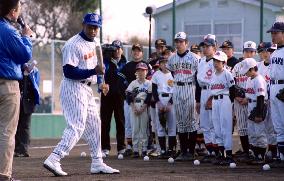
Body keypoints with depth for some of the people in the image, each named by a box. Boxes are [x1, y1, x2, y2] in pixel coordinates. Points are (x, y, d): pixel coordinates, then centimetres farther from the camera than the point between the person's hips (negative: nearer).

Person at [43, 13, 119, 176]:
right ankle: (53, 159, -22)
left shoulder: (95, 42, 10)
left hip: (87, 89, 10)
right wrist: (93, 71, -29)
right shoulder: (73, 45, -18)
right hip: (73, 88, -10)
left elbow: (98, 61, 26)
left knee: (94, 124, 14)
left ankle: (97, 163, 22)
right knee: (77, 127, -17)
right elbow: (69, 72, -24)